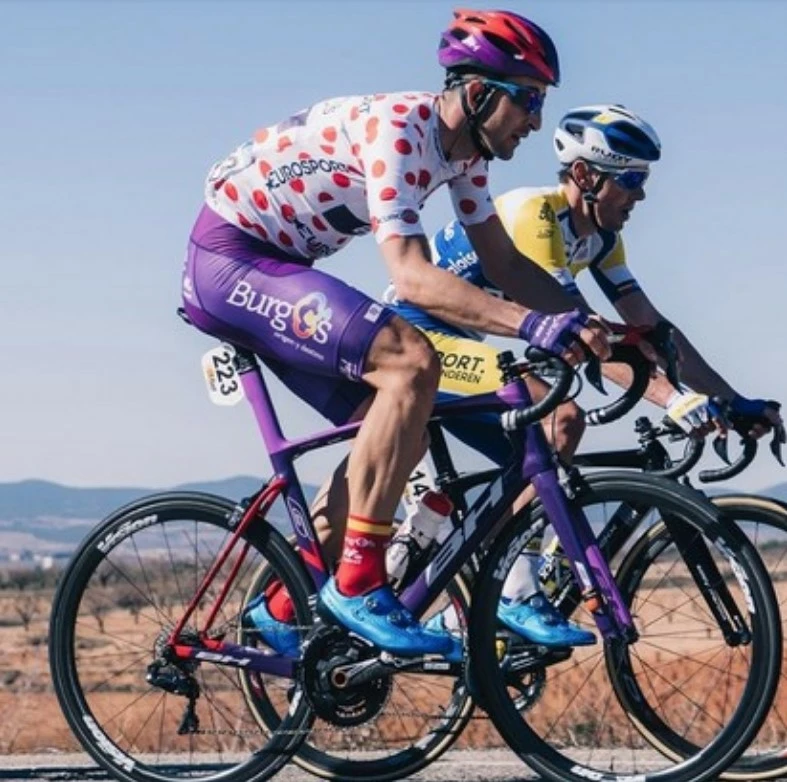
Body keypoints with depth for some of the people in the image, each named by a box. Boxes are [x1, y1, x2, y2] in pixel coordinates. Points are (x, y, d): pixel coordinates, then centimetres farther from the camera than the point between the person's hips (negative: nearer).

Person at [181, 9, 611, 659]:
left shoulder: (462, 148, 3)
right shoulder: (395, 130, -25)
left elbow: (504, 262, 8)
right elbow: (411, 276, -34)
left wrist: (589, 328, -5)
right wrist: (534, 325, -42)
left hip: (272, 270, 10)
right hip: (229, 257, -10)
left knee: (396, 431, 3)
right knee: (412, 361, -25)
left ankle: (283, 607, 10)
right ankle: (358, 586, -21)